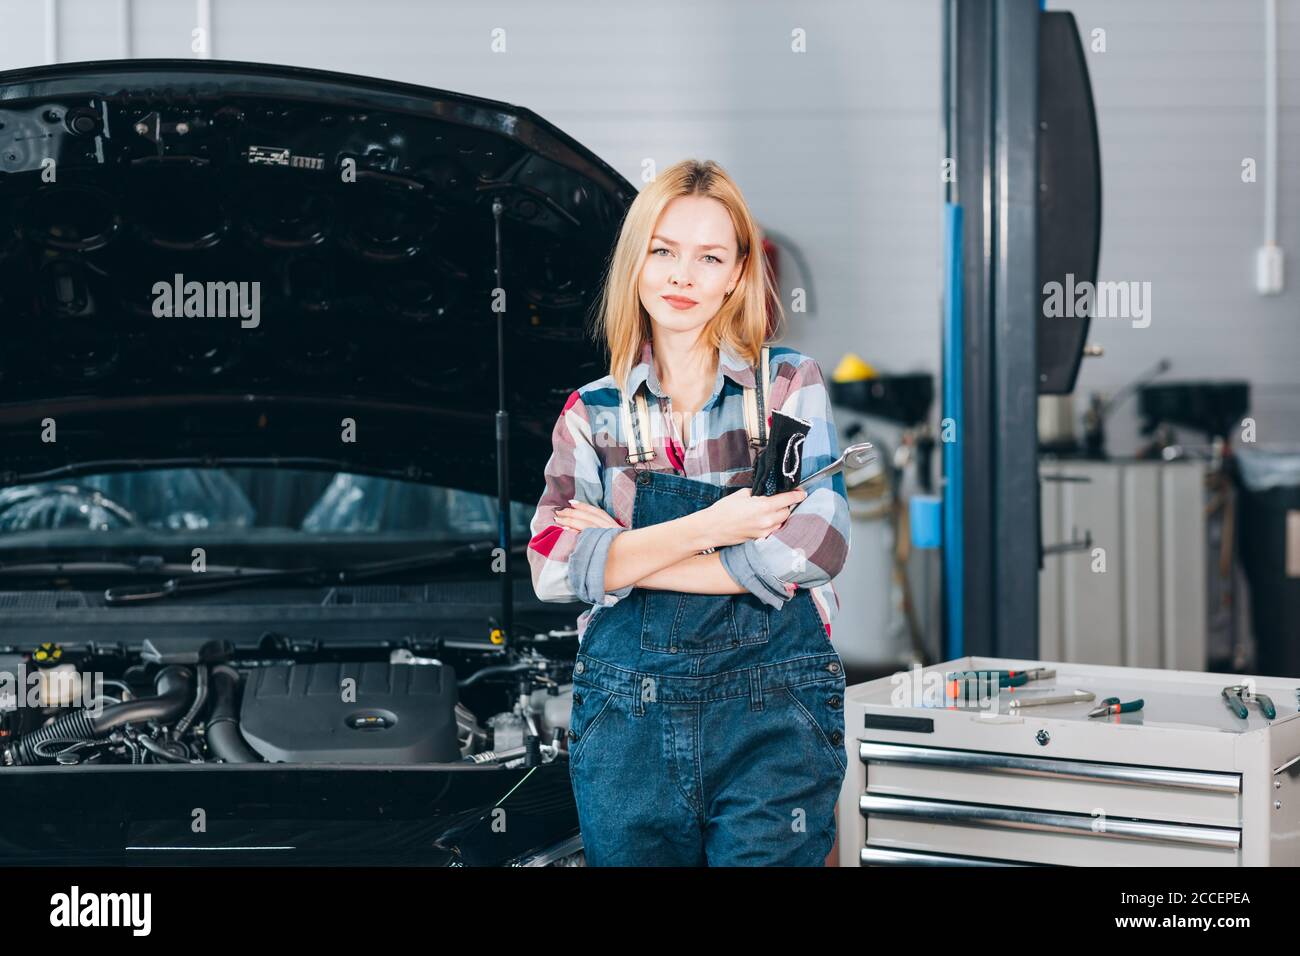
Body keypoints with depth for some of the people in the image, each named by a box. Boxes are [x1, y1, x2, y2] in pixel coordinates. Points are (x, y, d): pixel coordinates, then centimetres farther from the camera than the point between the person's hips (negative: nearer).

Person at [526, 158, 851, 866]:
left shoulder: (790, 384, 3)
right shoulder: (593, 411, 7)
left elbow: (817, 545, -12)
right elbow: (551, 566, -6)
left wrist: (619, 556, -9)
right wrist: (705, 528, -16)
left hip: (772, 717, -2)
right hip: (627, 720, 2)